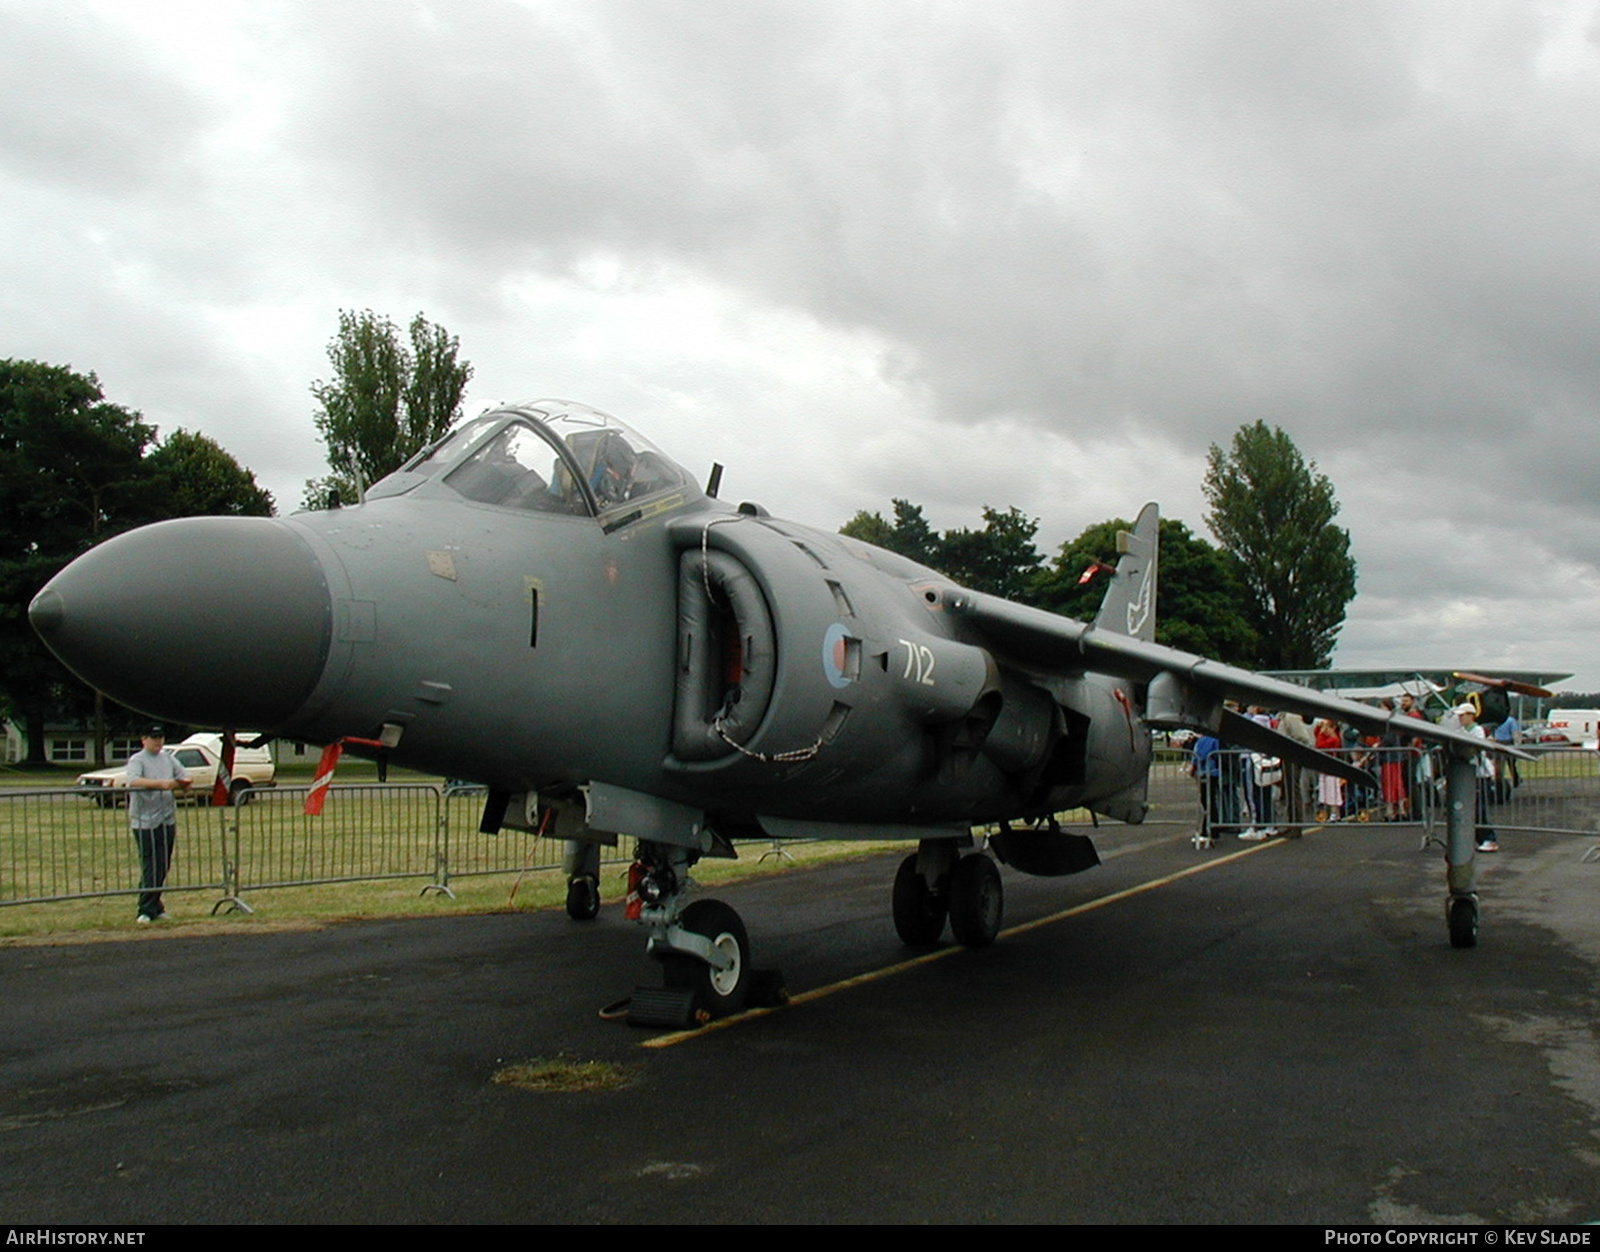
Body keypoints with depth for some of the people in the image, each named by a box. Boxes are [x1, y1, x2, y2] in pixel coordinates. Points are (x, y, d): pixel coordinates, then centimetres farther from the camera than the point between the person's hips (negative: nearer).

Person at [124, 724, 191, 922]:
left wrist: (177, 784, -10)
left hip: (167, 820, 6)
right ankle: (147, 910, -3)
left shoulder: (168, 758, 15)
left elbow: (185, 778, 14)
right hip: (145, 821, -6)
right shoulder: (137, 760, -3)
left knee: (163, 867, 9)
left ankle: (155, 908, 17)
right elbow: (133, 781, -21)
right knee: (150, 867, -7)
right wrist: (160, 783, -33)